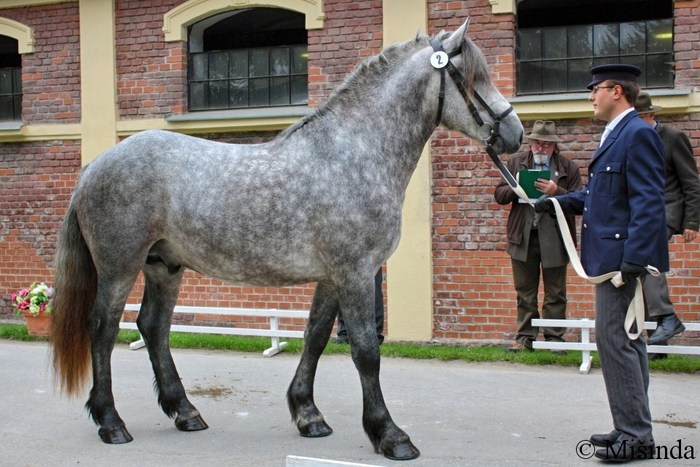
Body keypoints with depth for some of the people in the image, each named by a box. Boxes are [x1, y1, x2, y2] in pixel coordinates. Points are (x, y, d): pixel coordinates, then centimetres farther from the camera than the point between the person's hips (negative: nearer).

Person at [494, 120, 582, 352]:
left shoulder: (568, 167, 1)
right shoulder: (516, 162, 9)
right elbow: (499, 195, 7)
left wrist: (556, 191, -21)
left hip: (554, 239, -2)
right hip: (523, 237, 2)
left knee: (555, 293, 5)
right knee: (524, 292, 9)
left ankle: (554, 338, 13)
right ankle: (525, 337, 16)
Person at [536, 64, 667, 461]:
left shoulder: (638, 134, -14)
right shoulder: (616, 134, 17)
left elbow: (648, 201, -21)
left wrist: (634, 257, -26)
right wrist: (559, 201, 13)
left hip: (622, 254, -11)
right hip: (611, 254, 11)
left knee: (614, 340, -8)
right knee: (626, 340, 14)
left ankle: (635, 436, 1)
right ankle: (633, 428, 24)